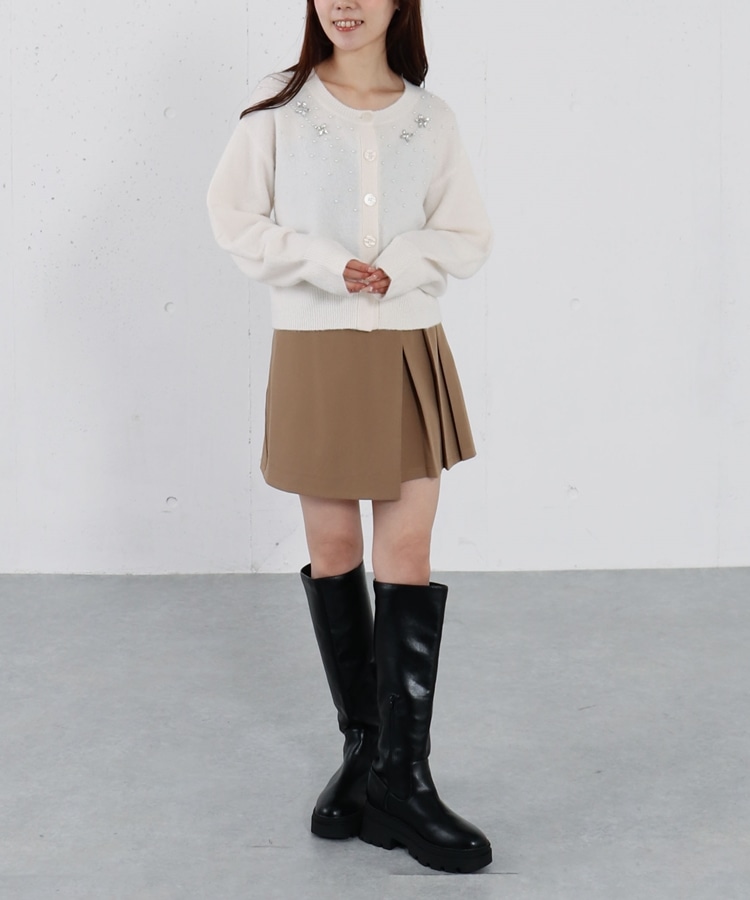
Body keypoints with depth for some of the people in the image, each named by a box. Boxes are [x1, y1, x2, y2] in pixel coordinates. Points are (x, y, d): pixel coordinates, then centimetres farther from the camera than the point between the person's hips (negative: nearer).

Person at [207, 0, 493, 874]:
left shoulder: (429, 117, 4)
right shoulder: (279, 106, 0)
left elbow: (468, 236, 6)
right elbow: (234, 216, -1)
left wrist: (399, 261, -12)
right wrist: (324, 264, -14)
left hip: (411, 352, 1)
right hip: (314, 352, -1)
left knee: (407, 558, -3)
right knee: (334, 553, 8)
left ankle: (401, 776, 4)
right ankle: (362, 746, 25)